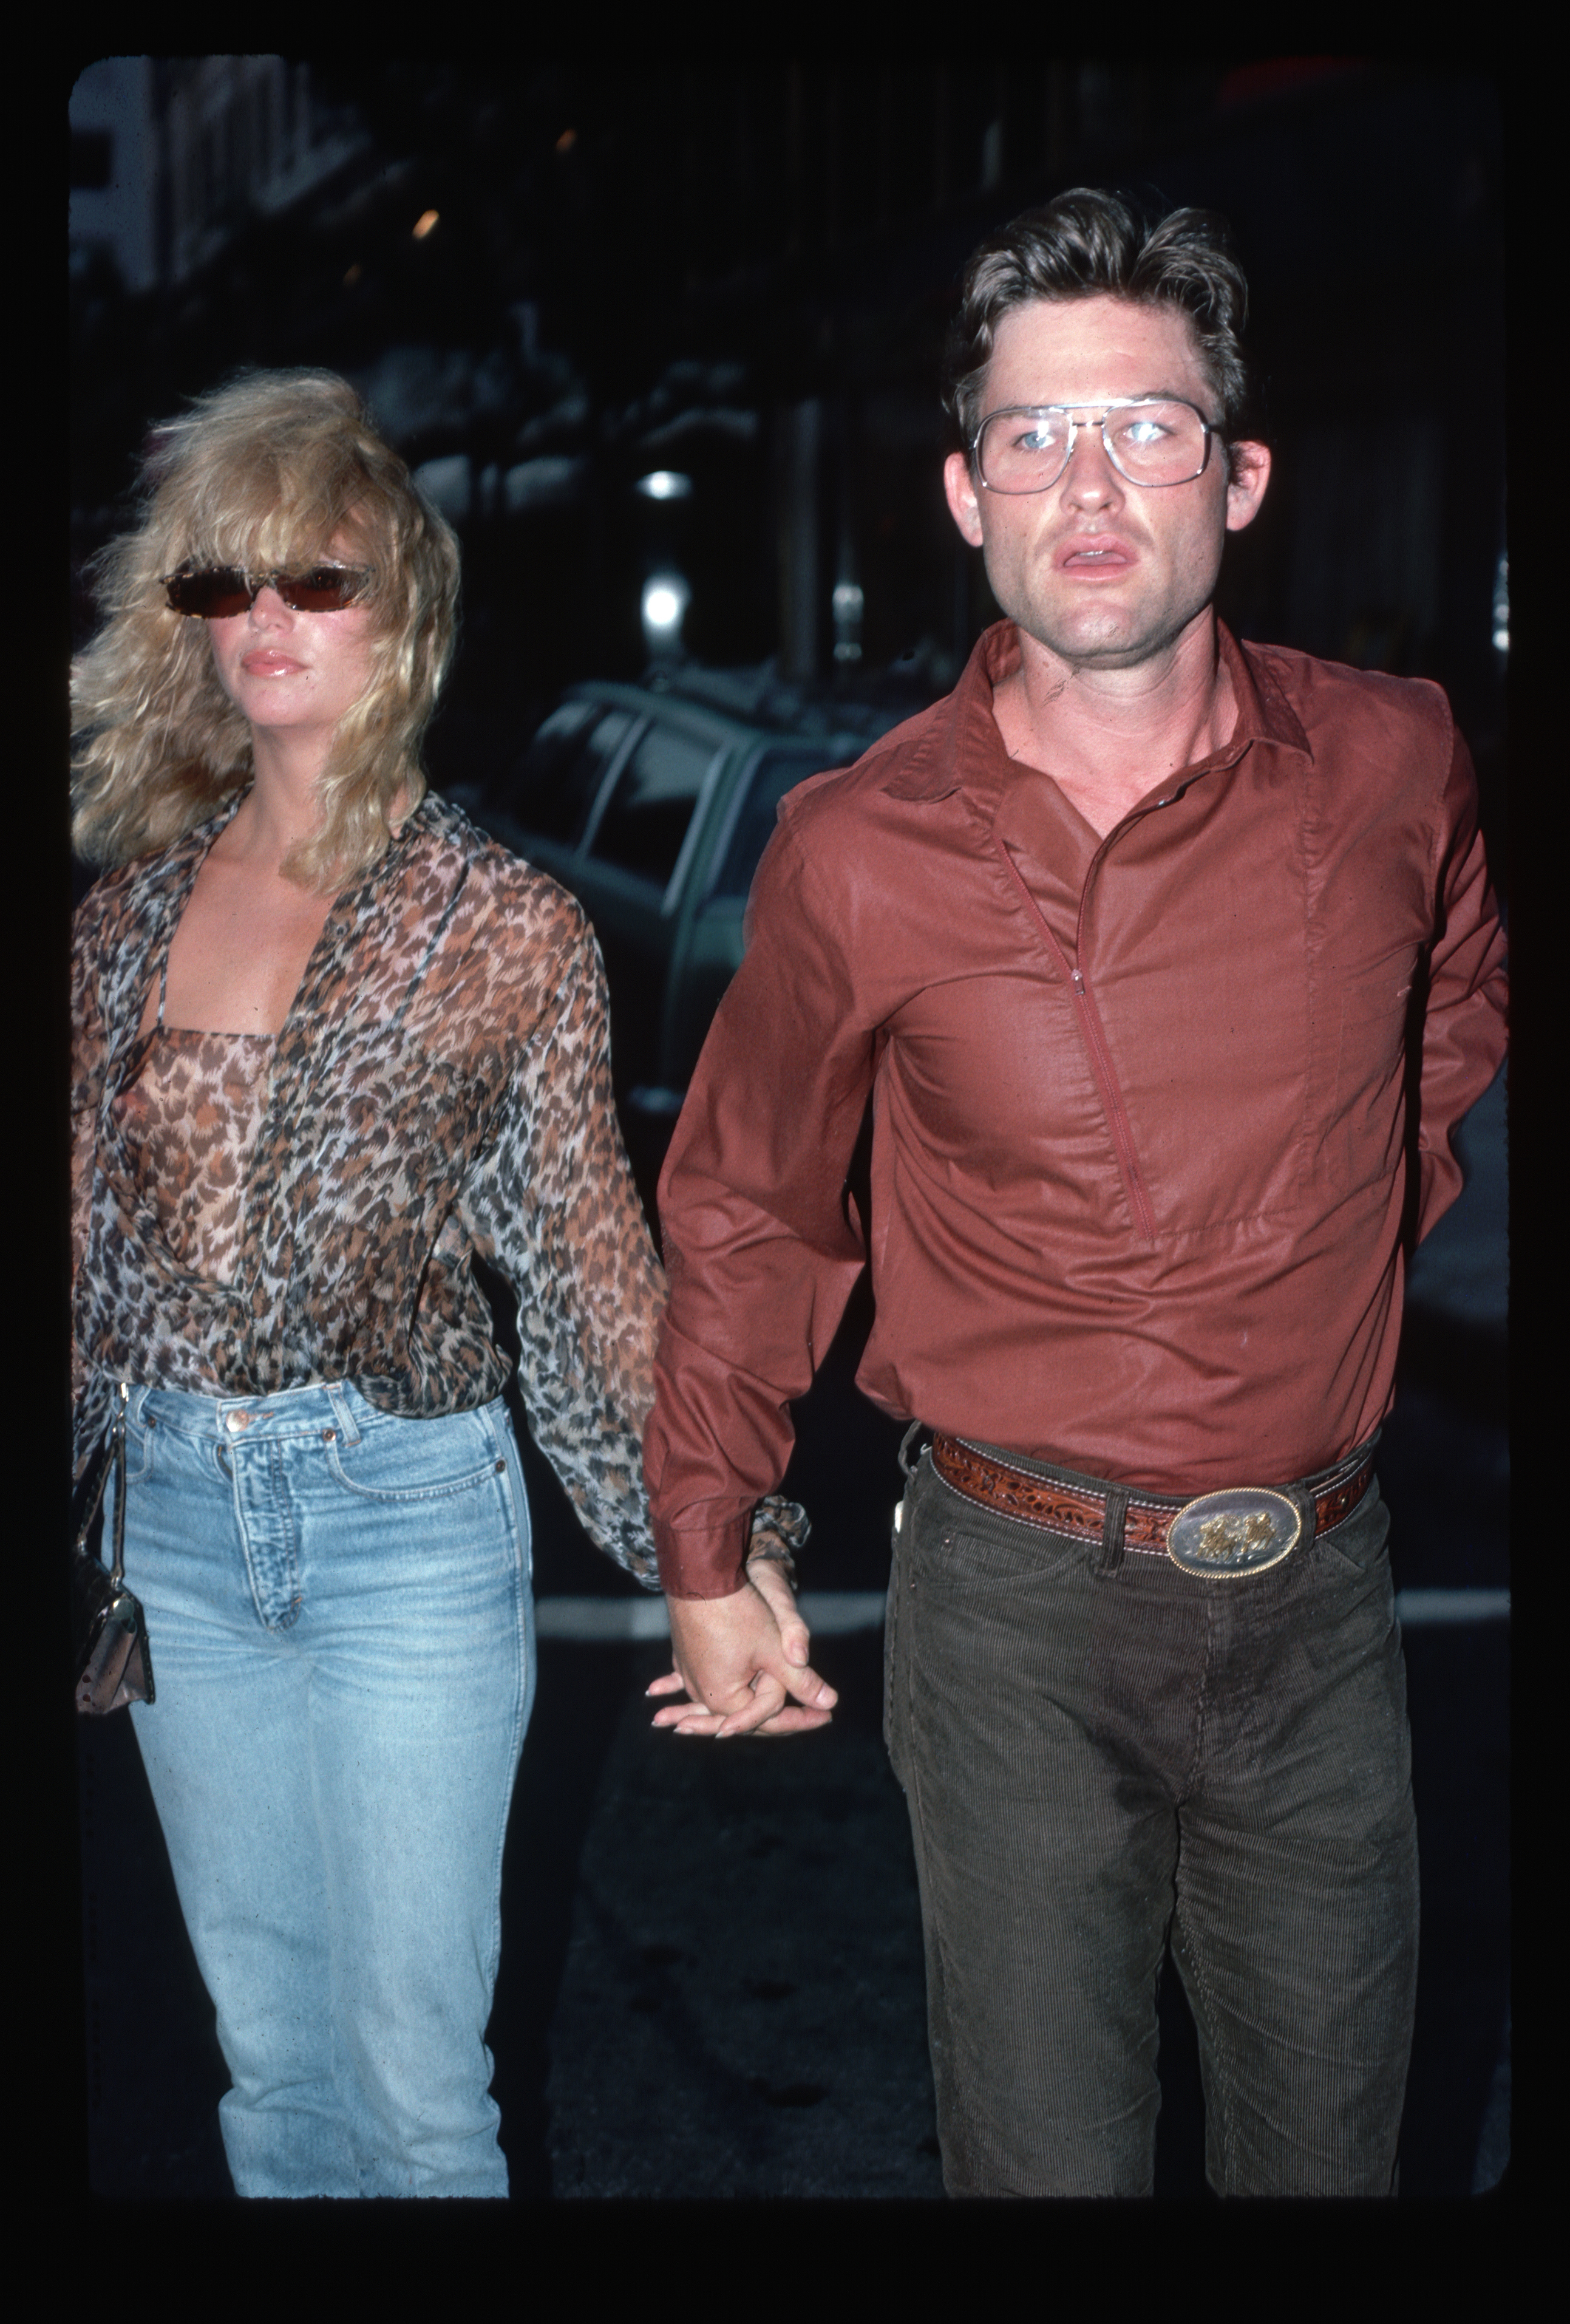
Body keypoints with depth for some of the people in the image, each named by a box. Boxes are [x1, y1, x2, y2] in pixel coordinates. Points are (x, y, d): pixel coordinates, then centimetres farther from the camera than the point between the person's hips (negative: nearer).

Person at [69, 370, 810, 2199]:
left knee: (413, 2075, 3)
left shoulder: (504, 926, -6)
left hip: (407, 1517, -4)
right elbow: (87, 1223, 12)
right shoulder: (133, 902, 5)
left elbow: (588, 1254, -2)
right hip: (174, 1517, 4)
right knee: (266, 2050, 17)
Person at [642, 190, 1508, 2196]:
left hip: (1318, 1594, 2)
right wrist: (706, 1562, 10)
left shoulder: (1390, 769, -6)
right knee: (1046, 2159, 9)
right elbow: (750, 1215, 5)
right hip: (1019, 1599, -2)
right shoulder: (859, 853, -10)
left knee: (1328, 2143, 17)